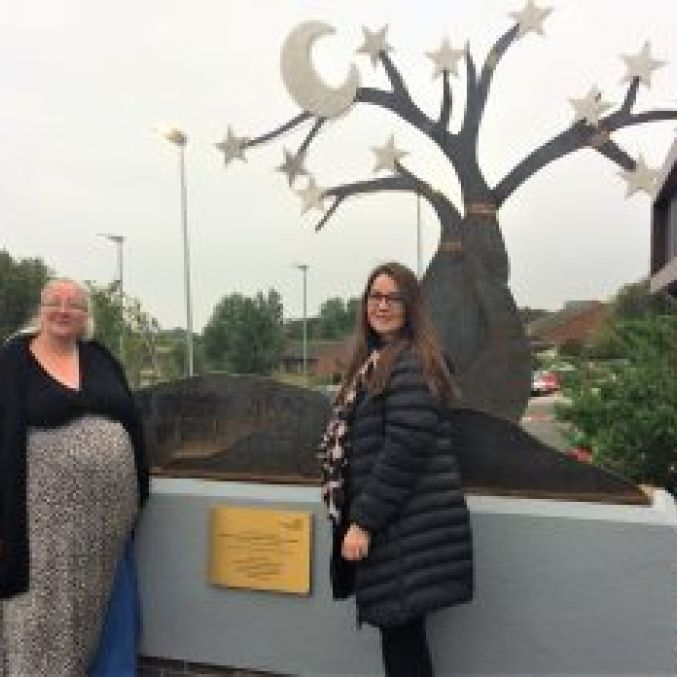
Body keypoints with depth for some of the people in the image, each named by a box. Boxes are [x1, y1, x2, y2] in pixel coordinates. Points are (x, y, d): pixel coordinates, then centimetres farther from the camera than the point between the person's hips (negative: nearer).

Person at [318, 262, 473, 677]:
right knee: (402, 633, 18)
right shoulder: (377, 361, 15)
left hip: (409, 524, -9)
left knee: (402, 638, 2)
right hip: (396, 521, 9)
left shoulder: (411, 363, -14)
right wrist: (361, 517, 18)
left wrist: (363, 520, -17)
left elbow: (405, 450, -21)